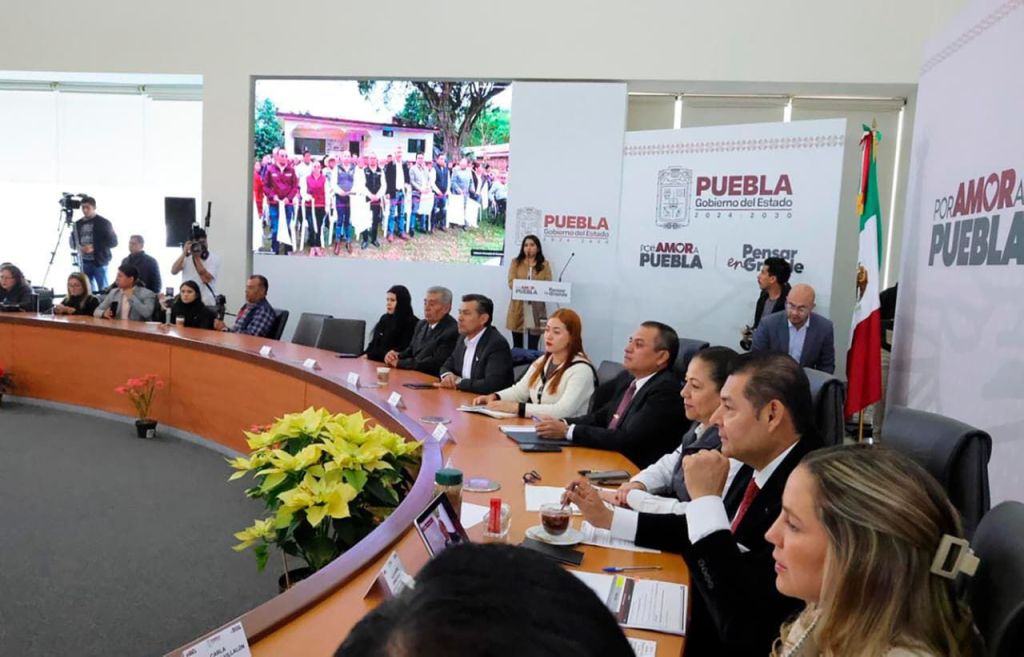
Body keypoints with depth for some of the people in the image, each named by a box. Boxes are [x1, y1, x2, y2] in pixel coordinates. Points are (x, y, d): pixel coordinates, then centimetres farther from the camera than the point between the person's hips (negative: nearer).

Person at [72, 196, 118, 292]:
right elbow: (73, 242, 17)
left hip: (99, 262, -5)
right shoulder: (78, 224, 11)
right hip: (84, 262, 5)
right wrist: (79, 247, -7)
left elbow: (113, 242, -6)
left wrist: (94, 247, -16)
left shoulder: (103, 223, -3)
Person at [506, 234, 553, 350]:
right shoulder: (516, 262, 9)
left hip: (536, 309, 0)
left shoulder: (545, 264, 9)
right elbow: (511, 283, -3)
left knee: (533, 347, -2)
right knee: (517, 347, 6)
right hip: (518, 307, 1)